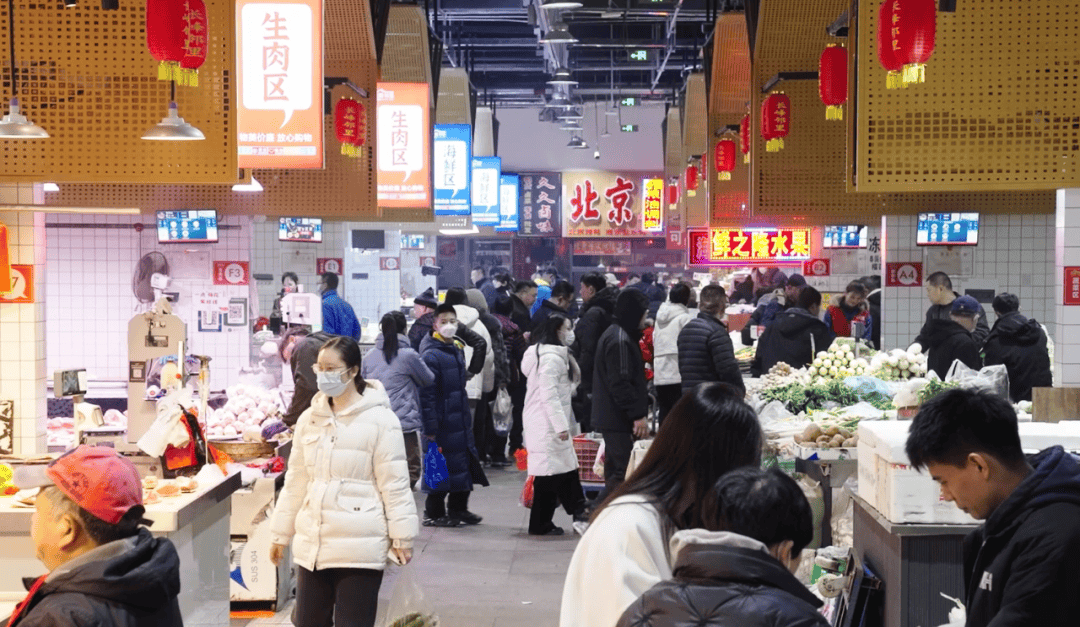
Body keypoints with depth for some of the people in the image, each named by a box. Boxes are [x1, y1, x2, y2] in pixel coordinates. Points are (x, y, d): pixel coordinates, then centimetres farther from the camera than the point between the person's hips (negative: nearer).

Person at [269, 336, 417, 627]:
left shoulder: (380, 419, -7)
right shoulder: (309, 418, 9)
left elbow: (394, 483, -7)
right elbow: (296, 482, 15)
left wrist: (402, 537, -8)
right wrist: (280, 533, 16)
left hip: (360, 547, -6)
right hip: (312, 543, 6)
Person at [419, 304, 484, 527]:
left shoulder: (458, 350, 13)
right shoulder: (431, 355, -14)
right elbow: (426, 394, -18)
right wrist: (430, 427, -21)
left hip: (461, 421, 8)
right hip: (443, 423, -8)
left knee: (465, 464, 12)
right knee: (441, 467, -2)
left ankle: (458, 509, 25)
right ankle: (434, 513, 11)